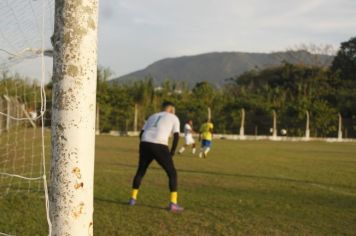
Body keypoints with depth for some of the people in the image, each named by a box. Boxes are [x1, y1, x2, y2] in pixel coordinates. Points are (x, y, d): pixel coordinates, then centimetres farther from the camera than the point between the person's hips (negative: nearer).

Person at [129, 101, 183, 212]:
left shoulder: (152, 117, 28)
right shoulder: (174, 118, 15)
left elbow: (141, 133, 21)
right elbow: (176, 136, 2)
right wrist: (172, 152, 11)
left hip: (145, 143, 5)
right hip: (160, 146, -5)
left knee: (140, 171, 25)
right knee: (172, 173, 7)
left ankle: (133, 199, 26)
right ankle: (173, 203, -1)